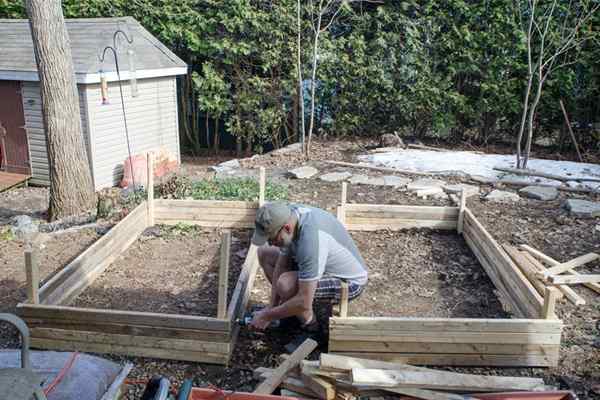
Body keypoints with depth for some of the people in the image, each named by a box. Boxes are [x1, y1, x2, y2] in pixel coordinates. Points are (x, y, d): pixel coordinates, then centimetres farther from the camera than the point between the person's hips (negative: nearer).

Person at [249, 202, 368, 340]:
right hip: (327, 262, 8)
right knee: (264, 253, 5)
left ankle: (309, 326, -4)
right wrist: (272, 306, -5)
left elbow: (304, 303, -35)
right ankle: (288, 309, 13)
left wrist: (267, 316, -21)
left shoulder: (311, 240, -39)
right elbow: (282, 263, -3)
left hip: (350, 281, -8)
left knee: (286, 284, -32)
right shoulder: (288, 214, -15)